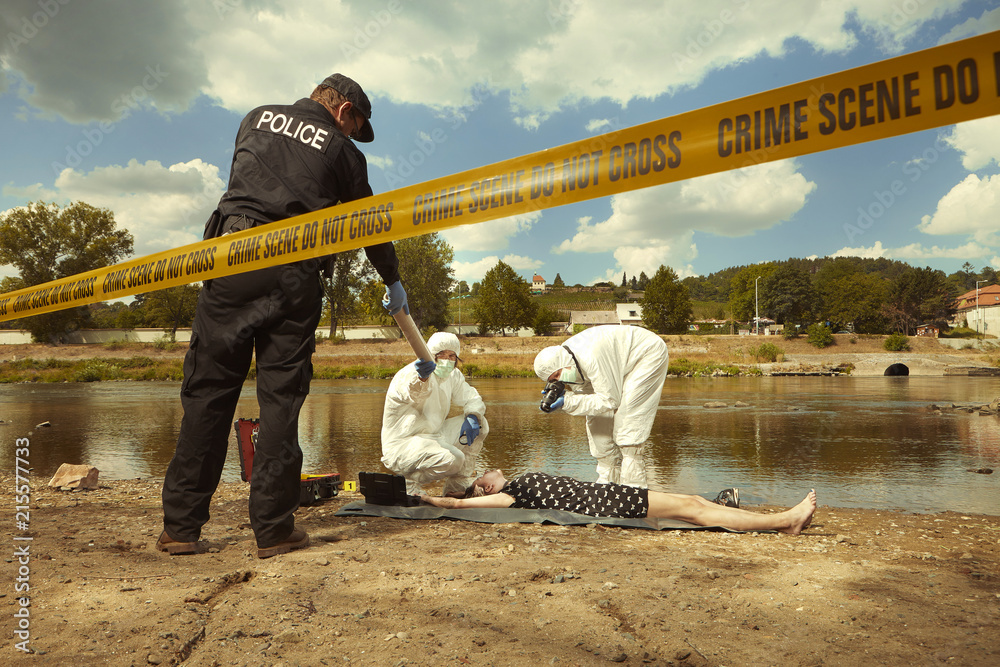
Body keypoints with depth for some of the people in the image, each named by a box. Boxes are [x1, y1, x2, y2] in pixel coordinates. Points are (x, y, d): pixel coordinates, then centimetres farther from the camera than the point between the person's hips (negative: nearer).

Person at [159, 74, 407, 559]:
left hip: (230, 259, 2)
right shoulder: (341, 149, 12)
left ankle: (180, 526, 8)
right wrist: (393, 283, 32)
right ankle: (273, 529, 5)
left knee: (208, 390, 4)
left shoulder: (258, 118, 21)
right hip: (294, 273, -2)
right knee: (281, 396, 2)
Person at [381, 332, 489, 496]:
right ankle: (409, 483, -5)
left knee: (479, 425, 3)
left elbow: (472, 398, 16)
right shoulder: (410, 374, -20)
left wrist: (473, 417, -8)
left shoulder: (453, 375, 7)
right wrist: (422, 377, -67)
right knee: (453, 459, -32)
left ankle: (458, 487, 11)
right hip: (401, 446, -9)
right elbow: (414, 393, -43)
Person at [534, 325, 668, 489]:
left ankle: (633, 486, -8)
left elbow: (610, 400, -32)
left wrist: (566, 402, -35)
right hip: (625, 364, 9)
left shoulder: (591, 358, -38)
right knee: (598, 420, 3)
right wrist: (560, 395, -23)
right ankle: (610, 479, 15)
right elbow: (585, 392, -4)